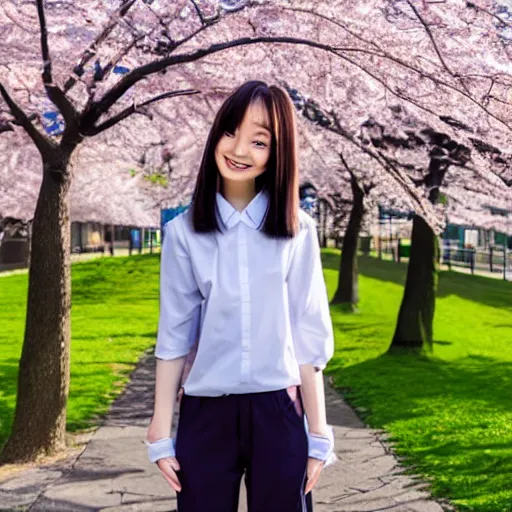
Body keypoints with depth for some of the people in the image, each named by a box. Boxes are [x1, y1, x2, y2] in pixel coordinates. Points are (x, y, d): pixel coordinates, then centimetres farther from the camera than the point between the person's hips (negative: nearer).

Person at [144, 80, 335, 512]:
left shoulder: (297, 231, 0)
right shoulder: (183, 232, 0)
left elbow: (308, 340, 1)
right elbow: (174, 336, 1)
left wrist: (318, 435, 1)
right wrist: (160, 435, 0)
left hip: (279, 414, 0)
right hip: (205, 415, 0)